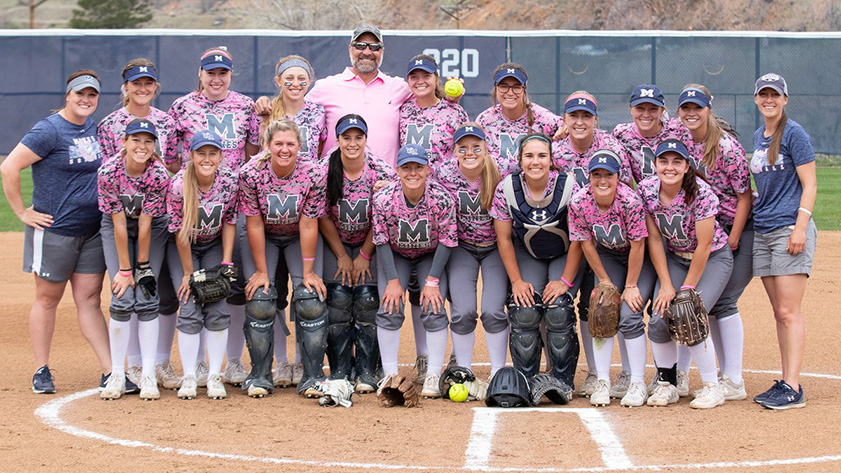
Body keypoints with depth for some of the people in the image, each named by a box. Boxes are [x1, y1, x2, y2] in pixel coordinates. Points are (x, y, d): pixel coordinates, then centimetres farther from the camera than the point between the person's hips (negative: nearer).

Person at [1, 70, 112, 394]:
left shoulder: (93, 128, 9)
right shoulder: (49, 130, -13)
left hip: (92, 230, 6)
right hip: (54, 230, -6)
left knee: (89, 299, 5)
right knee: (48, 298, 5)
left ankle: (109, 373, 2)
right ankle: (42, 372, 16)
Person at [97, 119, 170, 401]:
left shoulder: (159, 174, -25)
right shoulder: (108, 172, -25)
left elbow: (145, 225, -20)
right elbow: (119, 224, -21)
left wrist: (143, 267, -15)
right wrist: (125, 269, -18)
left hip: (154, 228, 0)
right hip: (116, 227, 0)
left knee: (147, 299, -9)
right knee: (122, 299, -9)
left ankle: (148, 375, -4)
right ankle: (117, 375, -2)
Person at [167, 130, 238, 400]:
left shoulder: (231, 180, -19)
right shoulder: (179, 185, -26)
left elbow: (230, 222, -7)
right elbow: (179, 232, -19)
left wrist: (226, 263, -11)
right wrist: (188, 273, -14)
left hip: (215, 245, 2)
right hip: (182, 247, -2)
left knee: (218, 309, -8)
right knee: (190, 309, -11)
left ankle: (214, 376, -2)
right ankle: (189, 377, -4)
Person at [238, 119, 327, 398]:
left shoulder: (314, 174, -24)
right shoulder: (251, 174, -24)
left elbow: (308, 225, -19)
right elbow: (255, 224, -18)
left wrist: (308, 271, -17)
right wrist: (261, 270, -16)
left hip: (299, 238, 0)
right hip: (263, 237, 0)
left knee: (311, 300, -13)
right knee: (260, 300, -13)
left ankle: (313, 376, -5)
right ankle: (260, 375, 0)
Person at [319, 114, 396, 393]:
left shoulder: (382, 172, -16)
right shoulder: (324, 172, -15)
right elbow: (323, 218, -8)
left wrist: (364, 256, -9)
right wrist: (342, 257, -8)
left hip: (370, 244, 0)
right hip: (335, 243, 1)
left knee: (367, 299, -15)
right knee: (338, 298, -14)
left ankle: (367, 372, -7)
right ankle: (339, 371, -6)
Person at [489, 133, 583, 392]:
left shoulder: (569, 185, -22)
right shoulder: (506, 188, -17)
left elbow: (578, 238, -15)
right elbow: (504, 239, -8)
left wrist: (565, 281, -18)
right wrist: (517, 281, -13)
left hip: (565, 256, -1)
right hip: (526, 254, 2)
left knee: (558, 311, -22)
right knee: (524, 310, -20)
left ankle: (563, 383, -7)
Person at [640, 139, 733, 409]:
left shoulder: (701, 193, -27)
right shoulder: (646, 190, -14)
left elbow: (704, 246, -22)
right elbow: (655, 240, -7)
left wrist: (687, 290, -19)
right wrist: (666, 286, -11)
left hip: (713, 258, -4)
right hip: (674, 257, 4)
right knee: (659, 320, -12)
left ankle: (712, 387, -5)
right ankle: (666, 384, 7)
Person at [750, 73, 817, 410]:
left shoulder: (794, 134, -6)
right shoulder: (757, 137, 16)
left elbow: (809, 185, -9)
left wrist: (799, 228, -19)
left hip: (790, 229, -8)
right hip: (762, 231, 8)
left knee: (789, 312, -10)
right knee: (779, 313, 8)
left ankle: (793, 389, -10)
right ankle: (785, 383, 12)